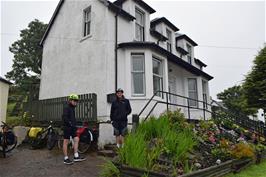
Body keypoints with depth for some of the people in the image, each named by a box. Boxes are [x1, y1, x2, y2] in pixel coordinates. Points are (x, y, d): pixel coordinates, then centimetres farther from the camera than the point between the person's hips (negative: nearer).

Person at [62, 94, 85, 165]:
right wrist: (69, 123, -28)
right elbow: (64, 117, -23)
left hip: (72, 127, 8)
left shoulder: (72, 108, 15)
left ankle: (76, 157, 9)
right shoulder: (66, 108, -11)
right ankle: (66, 159, 9)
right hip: (67, 127, -8)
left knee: (76, 139, 4)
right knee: (66, 142, 0)